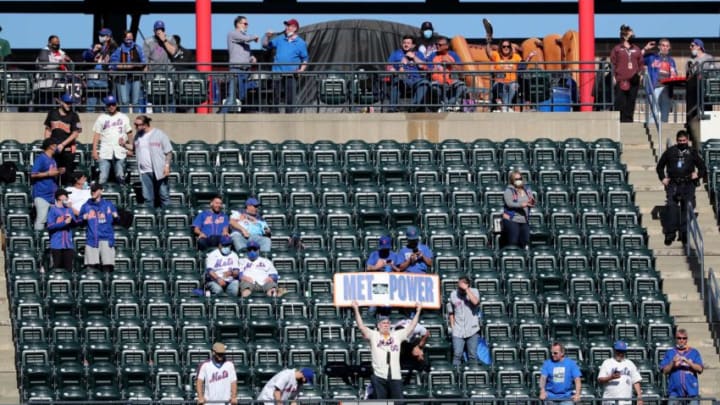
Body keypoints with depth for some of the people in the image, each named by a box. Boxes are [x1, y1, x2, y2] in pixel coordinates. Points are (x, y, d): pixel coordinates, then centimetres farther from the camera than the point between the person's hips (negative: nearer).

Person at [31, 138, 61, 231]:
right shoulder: (41, 158, -8)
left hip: (52, 195, 8)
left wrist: (58, 172, 7)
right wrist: (48, 173, -16)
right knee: (41, 219, -12)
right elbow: (33, 175, -14)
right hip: (42, 194, -8)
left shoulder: (52, 160, 16)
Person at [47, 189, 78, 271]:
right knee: (57, 267, -4)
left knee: (69, 267, 1)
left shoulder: (69, 209, 15)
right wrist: (64, 222, -14)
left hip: (68, 244, 4)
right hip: (57, 245, -4)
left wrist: (71, 219, -5)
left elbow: (75, 223, 17)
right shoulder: (53, 210, -1)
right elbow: (50, 226, -9)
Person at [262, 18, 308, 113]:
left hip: (291, 75, -3)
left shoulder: (301, 43, 6)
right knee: (275, 98, 1)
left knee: (290, 99, -7)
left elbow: (305, 59, 7)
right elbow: (266, 45, 17)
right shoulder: (280, 39, 16)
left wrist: (301, 70, -9)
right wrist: (267, 37, -1)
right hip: (277, 74, 3)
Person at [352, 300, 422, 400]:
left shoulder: (397, 335, 14)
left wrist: (418, 311, 8)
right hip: (379, 377, -2)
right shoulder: (373, 335, 6)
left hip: (395, 377, 2)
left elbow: (411, 327, 13)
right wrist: (356, 310, -11)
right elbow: (361, 326, -4)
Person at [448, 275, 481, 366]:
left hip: (472, 330, -1)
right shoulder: (453, 295, 4)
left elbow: (475, 302, -23)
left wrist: (466, 289, -20)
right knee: (457, 355, -7)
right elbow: (450, 312, 13)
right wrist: (452, 325, 6)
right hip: (458, 331, 1)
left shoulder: (474, 291, -1)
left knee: (472, 356, 5)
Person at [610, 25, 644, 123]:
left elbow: (641, 63, 18)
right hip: (620, 80, -4)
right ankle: (619, 121, -3)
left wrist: (640, 73, 4)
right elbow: (613, 63, 2)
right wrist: (614, 76, -5)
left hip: (633, 80, 4)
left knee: (631, 102, 3)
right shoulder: (617, 49, 4)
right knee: (620, 102, -7)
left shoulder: (636, 49, 15)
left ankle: (628, 119, 7)